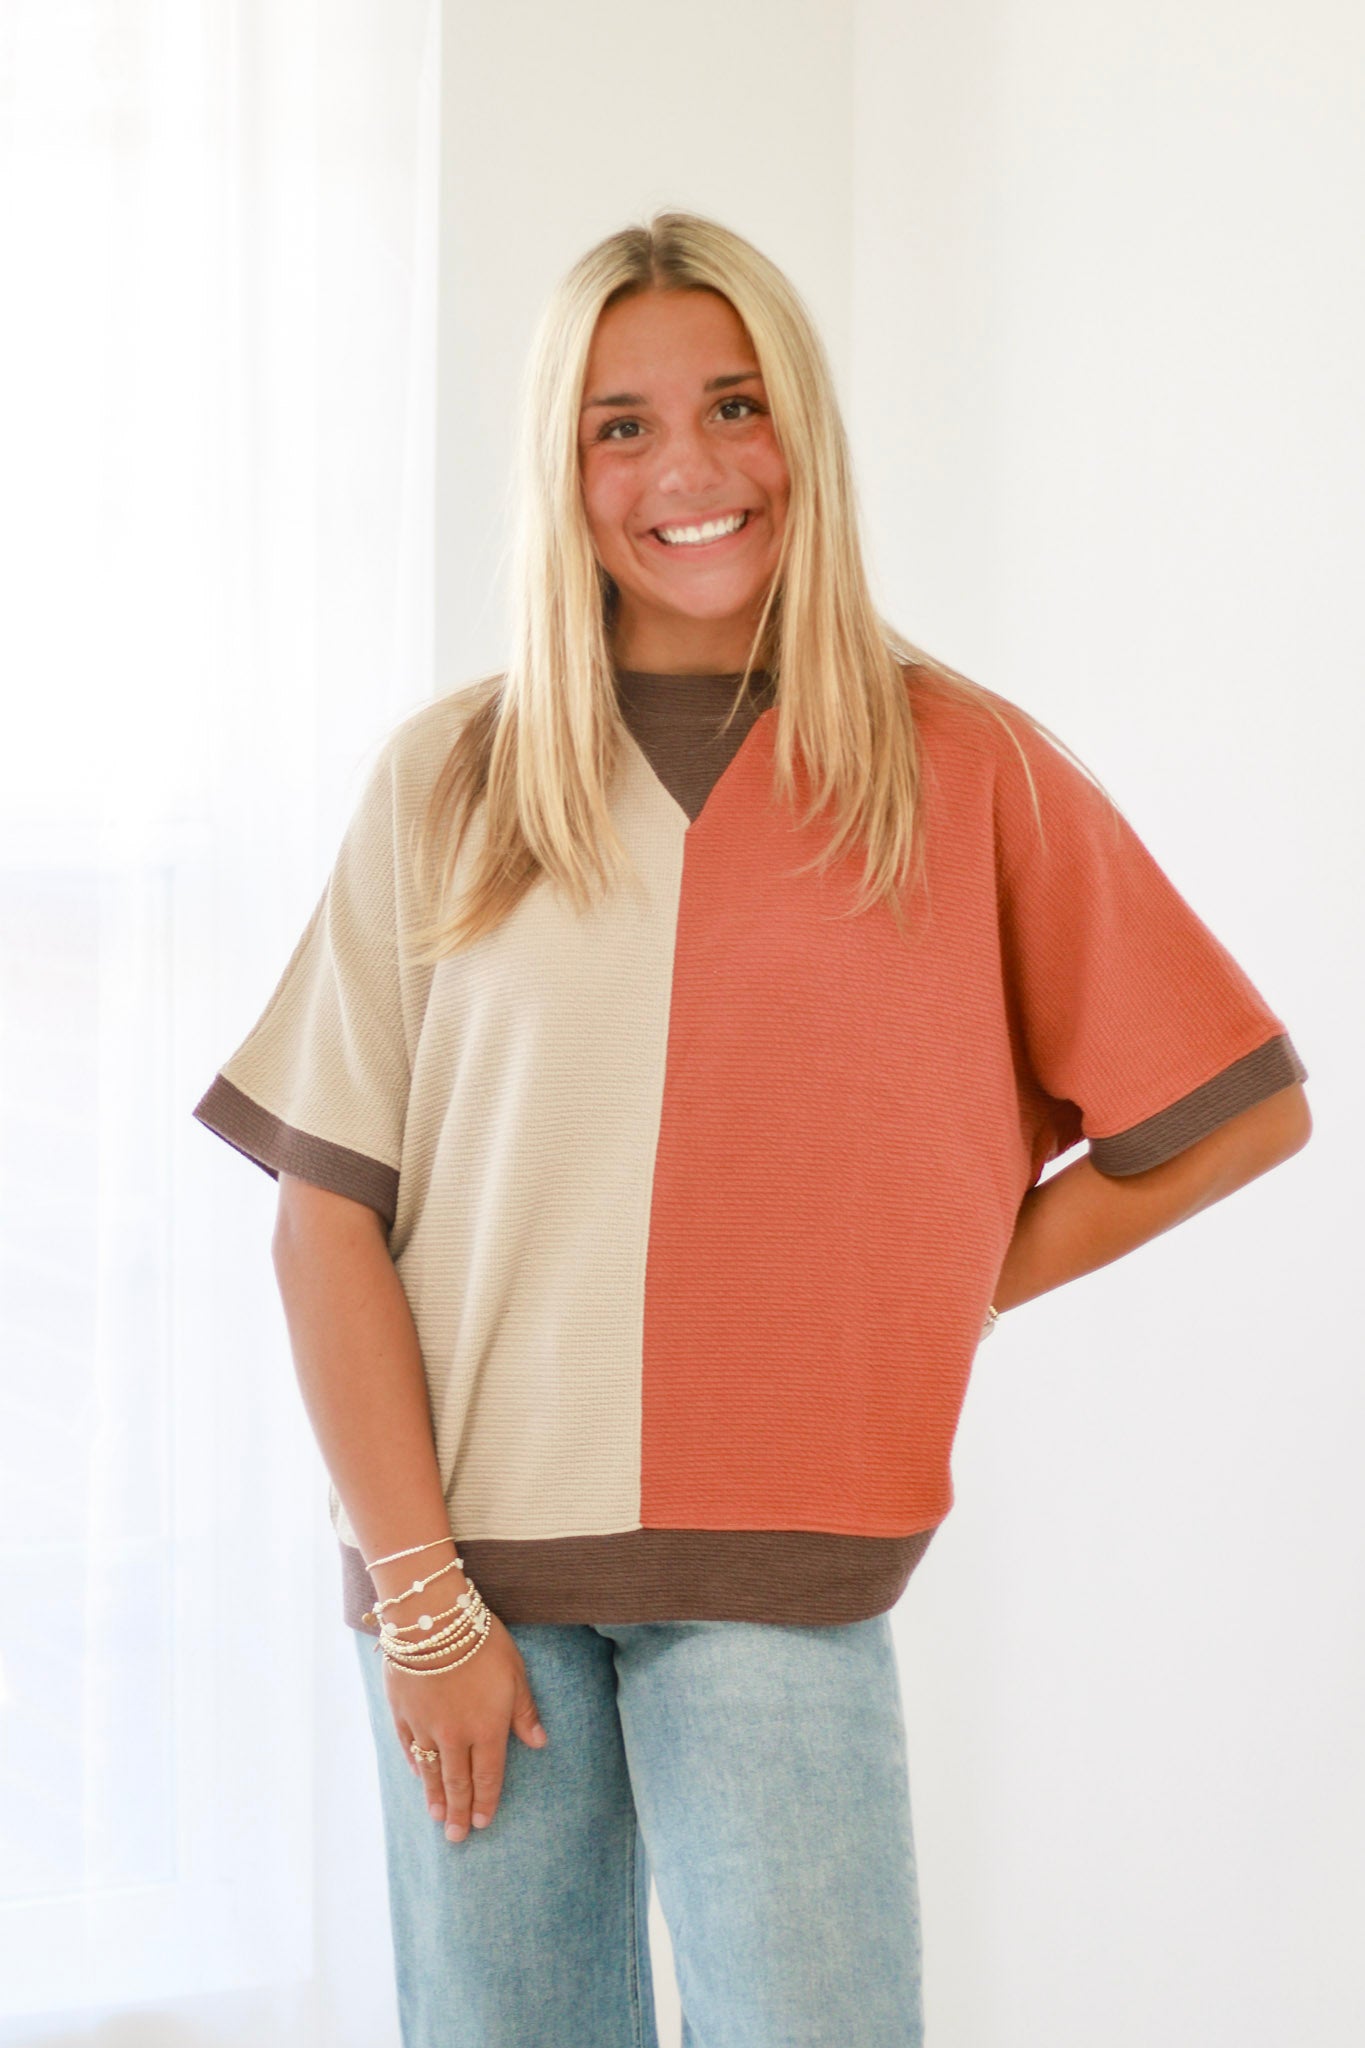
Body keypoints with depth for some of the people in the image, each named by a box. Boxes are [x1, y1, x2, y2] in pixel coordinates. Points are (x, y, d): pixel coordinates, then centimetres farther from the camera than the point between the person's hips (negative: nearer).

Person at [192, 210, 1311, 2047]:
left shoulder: (963, 769, 2)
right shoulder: (452, 780, 4)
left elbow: (1245, 1108, 7)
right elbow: (327, 1217, 0)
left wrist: (949, 1291, 1)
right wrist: (422, 1595, -6)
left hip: (777, 1579, -1)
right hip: (471, 1553, 1)